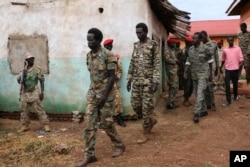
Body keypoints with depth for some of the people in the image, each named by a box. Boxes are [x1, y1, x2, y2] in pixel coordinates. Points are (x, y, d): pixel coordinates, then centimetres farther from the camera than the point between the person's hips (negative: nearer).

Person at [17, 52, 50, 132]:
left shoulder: (37, 70, -3)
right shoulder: (23, 71, 9)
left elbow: (42, 81, -3)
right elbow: (19, 80, 0)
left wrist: (42, 92, -8)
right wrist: (24, 71, -12)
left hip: (34, 93, -4)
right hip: (24, 93, 5)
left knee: (39, 110, -7)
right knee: (24, 111, 11)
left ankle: (46, 125, -3)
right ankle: (25, 126, 23)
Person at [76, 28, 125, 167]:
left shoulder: (108, 55, -15)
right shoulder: (89, 55, 6)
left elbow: (112, 77, -16)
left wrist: (104, 96, -18)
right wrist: (93, 92, 16)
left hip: (105, 94, -6)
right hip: (92, 94, 6)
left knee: (107, 123, 4)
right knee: (89, 124, 2)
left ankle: (120, 145, 28)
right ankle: (89, 155, 10)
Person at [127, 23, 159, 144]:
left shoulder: (153, 44, -5)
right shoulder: (136, 45, 13)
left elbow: (157, 63, -10)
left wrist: (156, 81, -18)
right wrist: (129, 78, 11)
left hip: (148, 81, -6)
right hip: (136, 81, 6)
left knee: (146, 106, -1)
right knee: (135, 104, 8)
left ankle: (145, 133, 12)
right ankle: (151, 119, 33)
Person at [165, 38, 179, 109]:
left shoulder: (173, 50, 21)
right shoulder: (167, 51, -9)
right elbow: (167, 59, -23)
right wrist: (175, 61, -13)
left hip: (174, 70, 10)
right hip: (171, 71, -10)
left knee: (174, 87, 12)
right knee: (174, 87, -11)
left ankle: (172, 102, 18)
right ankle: (170, 103, -7)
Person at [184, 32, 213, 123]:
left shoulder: (205, 48, -7)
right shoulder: (190, 49, 7)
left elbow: (209, 61, -1)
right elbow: (188, 62, 9)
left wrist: (211, 74, 1)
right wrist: (185, 72, 0)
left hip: (203, 74, -6)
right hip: (194, 74, 6)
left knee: (200, 93, -13)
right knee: (197, 94, 12)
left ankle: (196, 114, -13)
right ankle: (204, 110, 27)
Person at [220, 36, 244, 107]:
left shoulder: (238, 49, 2)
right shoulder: (225, 50, 8)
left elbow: (241, 58, -5)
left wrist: (241, 63, -23)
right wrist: (221, 67, 25)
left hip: (235, 69, -1)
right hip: (227, 69, 1)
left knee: (235, 84, 13)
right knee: (227, 85, -6)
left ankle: (235, 96, 38)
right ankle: (228, 101, -3)